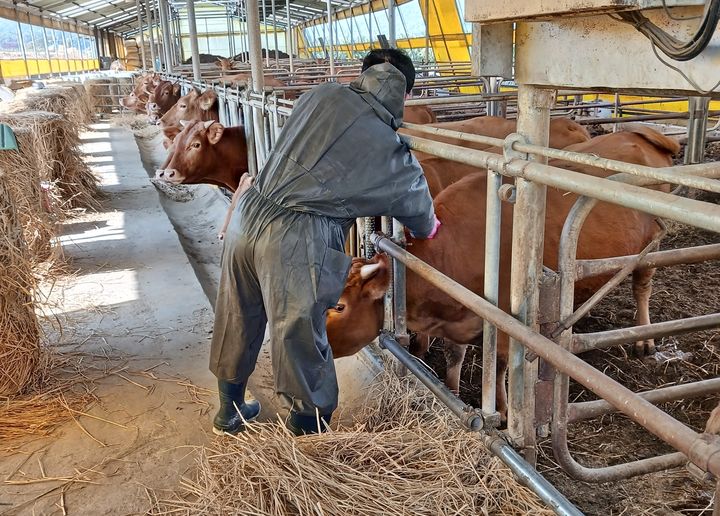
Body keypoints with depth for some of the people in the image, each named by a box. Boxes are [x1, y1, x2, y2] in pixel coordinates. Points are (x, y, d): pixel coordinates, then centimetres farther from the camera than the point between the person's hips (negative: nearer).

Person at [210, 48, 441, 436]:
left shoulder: (321, 96, 9)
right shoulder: (391, 152, 0)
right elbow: (419, 212, 17)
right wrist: (428, 227, 40)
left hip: (247, 214, 6)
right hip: (294, 240, -6)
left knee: (237, 324, 23)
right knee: (301, 342, 10)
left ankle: (230, 412, 46)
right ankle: (310, 432, 31)